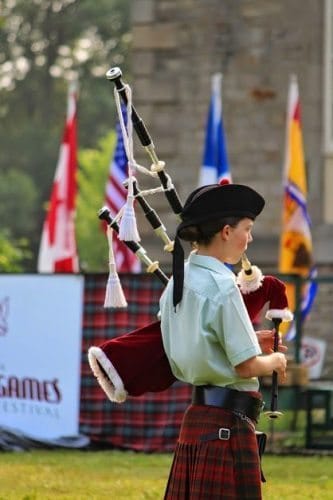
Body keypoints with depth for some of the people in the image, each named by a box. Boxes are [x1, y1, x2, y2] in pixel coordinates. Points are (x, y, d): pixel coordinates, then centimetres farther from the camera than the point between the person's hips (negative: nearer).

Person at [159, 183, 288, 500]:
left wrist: (248, 339, 18)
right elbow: (247, 366, -15)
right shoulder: (222, 287, -16)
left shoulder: (178, 281, 9)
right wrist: (275, 360, 5)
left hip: (198, 412, 9)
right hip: (227, 421, -9)